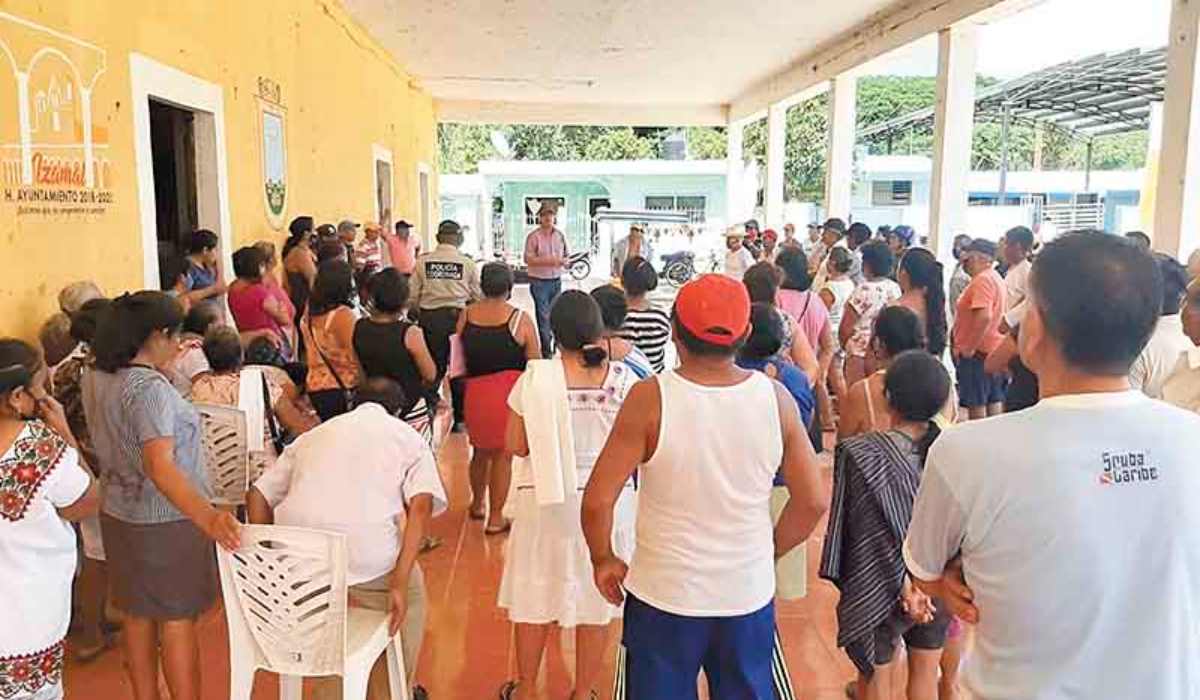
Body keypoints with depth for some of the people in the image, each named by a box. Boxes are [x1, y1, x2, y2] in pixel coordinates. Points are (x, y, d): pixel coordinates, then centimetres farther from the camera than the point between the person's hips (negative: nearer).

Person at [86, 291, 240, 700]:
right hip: (166, 521, -8)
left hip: (118, 514, 8)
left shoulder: (97, 379, 0)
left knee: (137, 615, 19)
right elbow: (160, 467, -38)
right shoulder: (149, 389, -26)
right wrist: (208, 517, -51)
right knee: (177, 620, 4)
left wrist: (161, 367, 28)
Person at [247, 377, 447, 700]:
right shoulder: (409, 438, 15)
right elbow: (421, 505, -4)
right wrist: (399, 586, -7)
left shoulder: (314, 435, 27)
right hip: (369, 561, -3)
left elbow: (257, 494, 18)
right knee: (411, 595, 28)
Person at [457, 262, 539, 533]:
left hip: (475, 392, 4)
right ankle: (495, 518, 15)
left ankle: (477, 503, 41)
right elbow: (535, 362, -5)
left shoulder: (466, 315, 0)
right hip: (509, 394, -3)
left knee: (480, 450, 23)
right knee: (503, 455, 8)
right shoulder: (520, 319, -10)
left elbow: (459, 360, 7)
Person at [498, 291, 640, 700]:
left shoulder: (536, 377, -13)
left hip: (546, 500, 0)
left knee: (536, 595, 18)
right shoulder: (624, 379, -11)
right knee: (596, 599, 16)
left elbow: (516, 446, -7)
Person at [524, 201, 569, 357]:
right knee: (543, 316, -3)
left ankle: (556, 346, 23)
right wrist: (548, 261, -21)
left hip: (556, 281, 5)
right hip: (539, 282, -5)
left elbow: (566, 256, 16)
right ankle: (546, 350, 3)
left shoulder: (560, 235, 9)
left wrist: (562, 261, -8)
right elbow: (528, 259, -12)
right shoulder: (533, 236, -6)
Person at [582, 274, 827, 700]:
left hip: (664, 595, -2)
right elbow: (813, 503, -3)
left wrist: (603, 559, 1)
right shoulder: (775, 398, -10)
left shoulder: (651, 399, -18)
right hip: (749, 596, 2)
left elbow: (597, 501, -17)